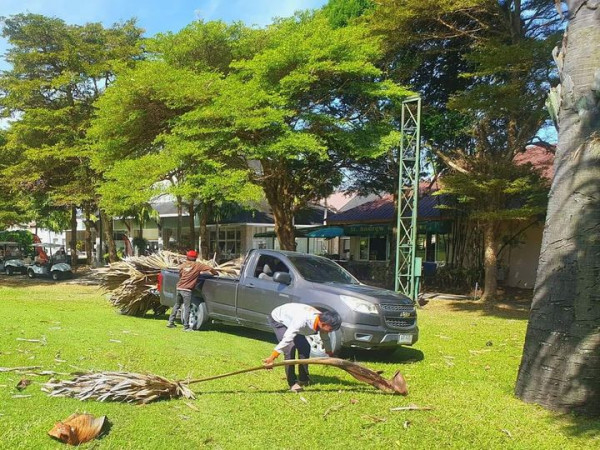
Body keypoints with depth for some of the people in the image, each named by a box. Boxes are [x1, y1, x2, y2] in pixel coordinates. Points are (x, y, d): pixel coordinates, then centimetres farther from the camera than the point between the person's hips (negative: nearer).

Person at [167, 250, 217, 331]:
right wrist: (215, 273, 15)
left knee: (176, 305, 19)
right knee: (186, 308, -1)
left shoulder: (182, 265, 10)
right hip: (186, 290, -5)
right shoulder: (197, 265, -1)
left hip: (179, 288, 5)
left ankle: (170, 322, 23)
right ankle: (186, 327, 0)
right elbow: (210, 269, -4)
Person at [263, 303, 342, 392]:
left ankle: (303, 379, 16)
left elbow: (326, 339, 3)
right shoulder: (303, 320, -42)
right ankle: (292, 383, -11)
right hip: (278, 319, -7)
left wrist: (331, 354, 18)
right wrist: (272, 357, -48)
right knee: (290, 348, -21)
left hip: (290, 320, 8)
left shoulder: (322, 320, -18)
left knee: (305, 347, 1)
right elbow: (287, 338, -46)